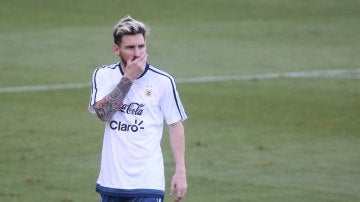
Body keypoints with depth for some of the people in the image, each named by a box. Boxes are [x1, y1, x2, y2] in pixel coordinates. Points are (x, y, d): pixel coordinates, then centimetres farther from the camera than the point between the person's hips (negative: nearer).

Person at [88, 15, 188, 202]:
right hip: (111, 179, 3)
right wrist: (128, 78, -15)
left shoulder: (163, 81, -2)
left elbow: (176, 126, 2)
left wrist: (180, 171, -4)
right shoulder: (103, 75, 4)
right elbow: (103, 113, -12)